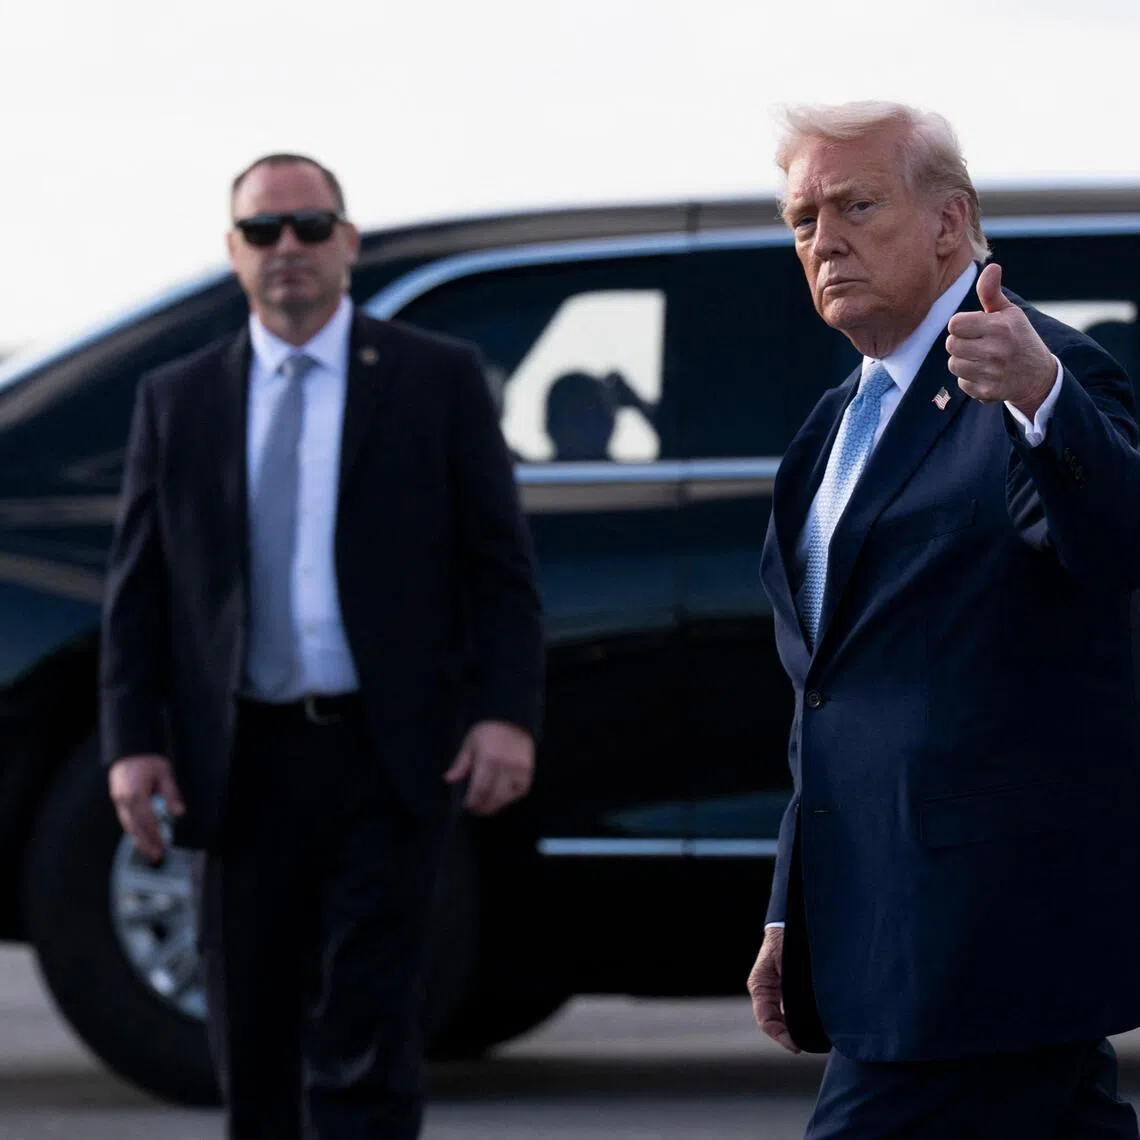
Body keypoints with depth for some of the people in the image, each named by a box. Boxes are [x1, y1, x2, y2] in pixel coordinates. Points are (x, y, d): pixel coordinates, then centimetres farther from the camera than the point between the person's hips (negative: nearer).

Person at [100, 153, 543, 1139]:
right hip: (245, 762, 3)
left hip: (388, 760, -3)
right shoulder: (177, 401, 11)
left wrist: (506, 713, -10)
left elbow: (501, 565, 2)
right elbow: (138, 587, 9)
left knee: (363, 1027, -10)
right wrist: (133, 741, -2)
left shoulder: (438, 380, 5)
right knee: (254, 1044, 7)